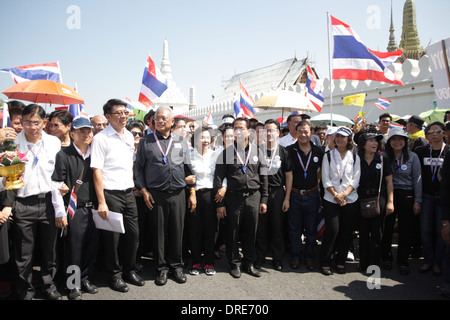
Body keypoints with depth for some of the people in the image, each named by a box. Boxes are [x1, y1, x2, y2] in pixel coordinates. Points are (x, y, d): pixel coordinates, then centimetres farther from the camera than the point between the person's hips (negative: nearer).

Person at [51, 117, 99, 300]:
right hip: (74, 210, -4)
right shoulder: (64, 155, -5)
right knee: (74, 248, 2)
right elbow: (56, 185, -7)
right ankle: (73, 285, 19)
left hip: (93, 208, 5)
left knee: (92, 245, 10)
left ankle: (85, 279, 28)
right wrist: (60, 212, -9)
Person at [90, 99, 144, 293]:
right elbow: (97, 171, -12)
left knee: (133, 233, 11)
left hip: (128, 193, 6)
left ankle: (129, 271, 30)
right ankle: (114, 276, 22)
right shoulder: (101, 138, -8)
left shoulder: (129, 136, 12)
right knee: (112, 238, 4)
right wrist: (101, 202, -16)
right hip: (111, 194, -6)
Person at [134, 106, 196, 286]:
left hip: (178, 194, 2)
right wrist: (144, 190, -4)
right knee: (159, 232, 6)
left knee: (177, 231, 7)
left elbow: (188, 168, 11)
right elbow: (138, 168, 5)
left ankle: (176, 266, 24)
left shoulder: (181, 141, 11)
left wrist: (192, 192, 6)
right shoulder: (146, 142, 6)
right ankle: (161, 268, 21)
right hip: (156, 195, -1)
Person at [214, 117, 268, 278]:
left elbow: (263, 177, 10)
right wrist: (219, 203, -5)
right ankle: (234, 263, 24)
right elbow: (218, 179, -1)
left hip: (253, 197, 2)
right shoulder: (227, 153, 0)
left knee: (251, 233, 10)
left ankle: (249, 262, 27)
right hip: (234, 197, -2)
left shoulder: (256, 151, 7)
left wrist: (263, 200, 6)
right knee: (233, 233, 7)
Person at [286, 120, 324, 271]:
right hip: (294, 195, -1)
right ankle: (295, 256, 24)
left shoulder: (319, 151, 0)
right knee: (294, 228, 9)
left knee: (311, 229, 11)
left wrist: (316, 180, 7)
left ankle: (309, 257, 26)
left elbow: (323, 169, 16)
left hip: (312, 195, 1)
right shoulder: (290, 150, -5)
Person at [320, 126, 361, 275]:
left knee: (346, 231, 4)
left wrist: (344, 194, -12)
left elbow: (355, 180, 2)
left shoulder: (355, 158, 8)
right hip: (331, 200, -2)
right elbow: (325, 179, -1)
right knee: (332, 230, -7)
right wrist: (335, 195, -11)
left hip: (350, 200, 2)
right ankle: (325, 262, 8)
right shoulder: (328, 156, 5)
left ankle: (341, 261, 20)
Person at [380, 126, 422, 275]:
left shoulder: (412, 156, 1)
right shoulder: (383, 156, 1)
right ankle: (386, 257, 23)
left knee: (406, 229, 4)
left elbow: (417, 180, 2)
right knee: (387, 227, 5)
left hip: (407, 196, 0)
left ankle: (403, 261, 18)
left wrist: (417, 201, -1)